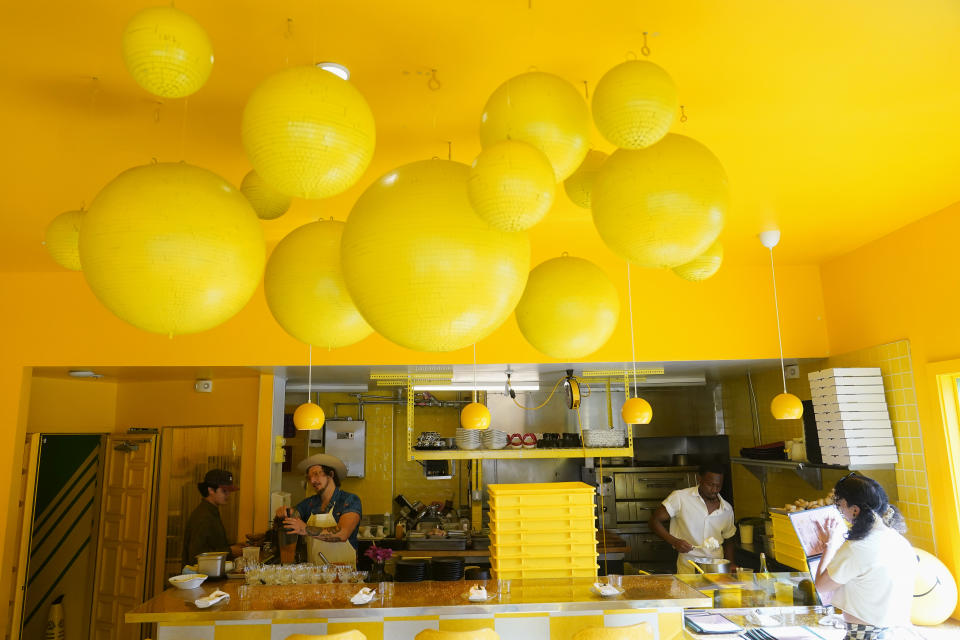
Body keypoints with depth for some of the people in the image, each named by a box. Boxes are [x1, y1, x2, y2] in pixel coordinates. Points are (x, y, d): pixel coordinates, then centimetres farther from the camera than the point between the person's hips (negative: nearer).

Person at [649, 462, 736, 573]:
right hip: (688, 569, -4)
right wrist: (674, 541, -18)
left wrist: (730, 565, 8)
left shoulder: (727, 509, 10)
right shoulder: (680, 498, -6)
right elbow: (655, 521, -4)